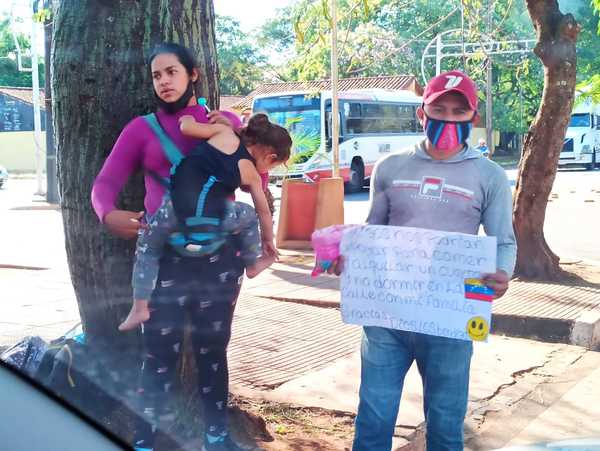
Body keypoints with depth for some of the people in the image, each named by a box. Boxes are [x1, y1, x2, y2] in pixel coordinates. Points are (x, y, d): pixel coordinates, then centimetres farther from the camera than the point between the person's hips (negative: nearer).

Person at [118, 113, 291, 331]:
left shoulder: (225, 133, 17)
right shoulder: (251, 173, 17)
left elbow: (186, 127, 11)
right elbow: (264, 211, 27)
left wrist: (187, 118, 35)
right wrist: (268, 240, 44)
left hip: (176, 209, 1)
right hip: (213, 221, 0)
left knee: (147, 247, 26)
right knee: (249, 215, 31)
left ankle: (140, 307, 17)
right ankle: (253, 264, 45)